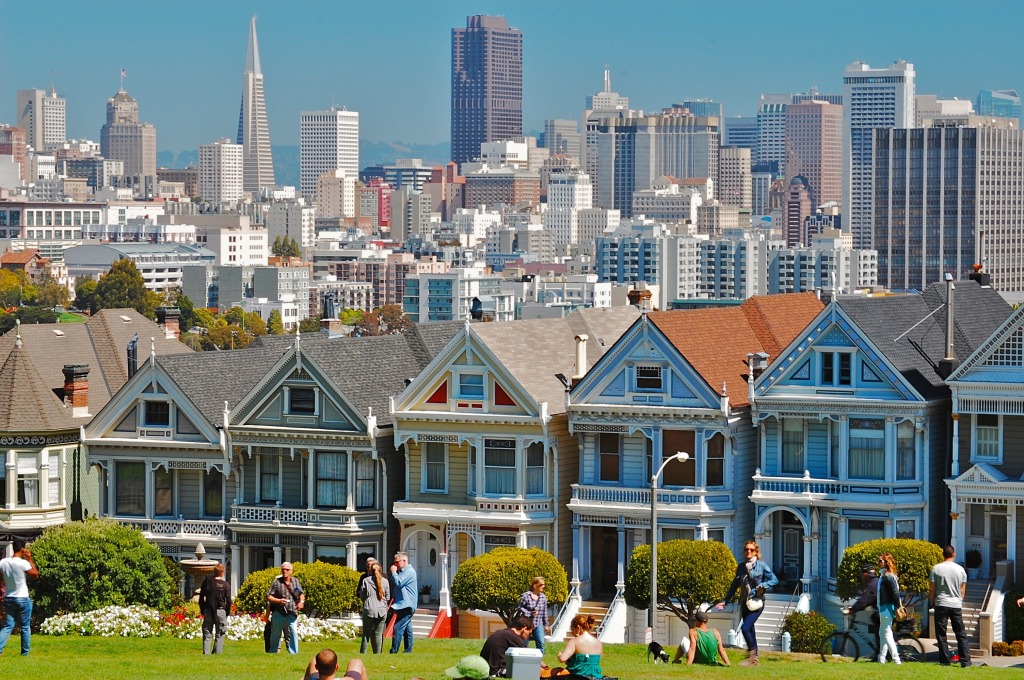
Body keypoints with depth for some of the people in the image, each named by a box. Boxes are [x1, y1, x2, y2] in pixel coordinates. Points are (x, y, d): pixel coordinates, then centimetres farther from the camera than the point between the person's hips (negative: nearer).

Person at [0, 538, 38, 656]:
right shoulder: (23, 563, -17)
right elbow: (35, 574, -4)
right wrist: (30, 559, -1)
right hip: (23, 599, -4)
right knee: (25, 627, 8)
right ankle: (25, 653, 14)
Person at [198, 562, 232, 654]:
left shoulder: (207, 582, 2)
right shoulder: (225, 585, -4)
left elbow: (201, 598, 5)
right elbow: (229, 601, -4)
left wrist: (202, 611, 14)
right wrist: (227, 614, 7)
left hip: (208, 611, 2)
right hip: (221, 611, -2)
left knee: (207, 635, 5)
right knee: (219, 636, 5)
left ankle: (206, 653, -2)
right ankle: (217, 654, 1)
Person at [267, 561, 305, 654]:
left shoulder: (296, 581, 9)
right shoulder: (277, 582, 0)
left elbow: (301, 594, 20)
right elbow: (268, 597, -2)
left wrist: (301, 601, -2)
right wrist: (278, 600, -19)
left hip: (291, 614, 1)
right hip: (278, 613, -1)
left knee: (293, 633, -12)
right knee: (275, 635, 10)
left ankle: (293, 653, -8)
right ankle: (272, 652, 26)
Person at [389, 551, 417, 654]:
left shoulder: (409, 571, -11)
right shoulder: (402, 571, 20)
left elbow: (398, 583, -18)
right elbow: (394, 586, 22)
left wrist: (393, 572, -7)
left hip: (406, 605, -11)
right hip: (405, 605, 11)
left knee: (398, 628, -14)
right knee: (407, 629, 12)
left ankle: (394, 651, -17)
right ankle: (408, 650, 16)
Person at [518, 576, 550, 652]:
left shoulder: (543, 597, 3)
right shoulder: (525, 596, -11)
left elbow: (544, 612, 10)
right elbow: (520, 608, -6)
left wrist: (546, 625, 13)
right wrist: (530, 613, -20)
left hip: (538, 624, 3)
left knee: (541, 643, -9)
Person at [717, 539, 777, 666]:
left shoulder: (761, 565, -2)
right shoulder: (741, 567, 12)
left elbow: (775, 580, -1)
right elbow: (734, 586, 18)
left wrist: (763, 585, -17)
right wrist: (725, 601, 15)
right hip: (744, 603, 5)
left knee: (745, 628, -19)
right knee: (750, 631, 7)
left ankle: (752, 655, -6)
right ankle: (754, 660, 15)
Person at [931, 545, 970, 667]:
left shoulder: (936, 569, -4)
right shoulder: (960, 569, 3)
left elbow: (931, 589, -2)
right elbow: (963, 590, 9)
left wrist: (933, 602, 11)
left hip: (941, 604, -2)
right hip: (956, 605, 2)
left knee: (941, 634, 3)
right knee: (961, 634, 7)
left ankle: (945, 661, -1)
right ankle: (965, 661, 2)